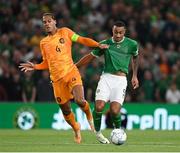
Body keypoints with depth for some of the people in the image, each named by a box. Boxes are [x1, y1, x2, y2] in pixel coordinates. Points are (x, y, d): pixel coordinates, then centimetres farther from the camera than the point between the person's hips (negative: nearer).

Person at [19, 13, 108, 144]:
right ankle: (76, 129, 31)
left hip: (71, 73, -4)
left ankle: (89, 115, 8)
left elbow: (82, 40, 5)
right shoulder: (43, 43, 16)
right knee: (65, 110, 4)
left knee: (79, 100, -25)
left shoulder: (64, 32, 5)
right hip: (57, 79, 4)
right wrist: (34, 67, 4)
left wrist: (98, 45, -8)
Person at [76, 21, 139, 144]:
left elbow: (135, 57, 24)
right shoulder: (105, 44, 4)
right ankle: (97, 132, 7)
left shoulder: (131, 44, 3)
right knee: (99, 106, -18)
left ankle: (118, 131, 16)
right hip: (106, 77, 1)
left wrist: (135, 76, 20)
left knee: (115, 110, -16)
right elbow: (90, 57, 12)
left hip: (121, 80, -1)